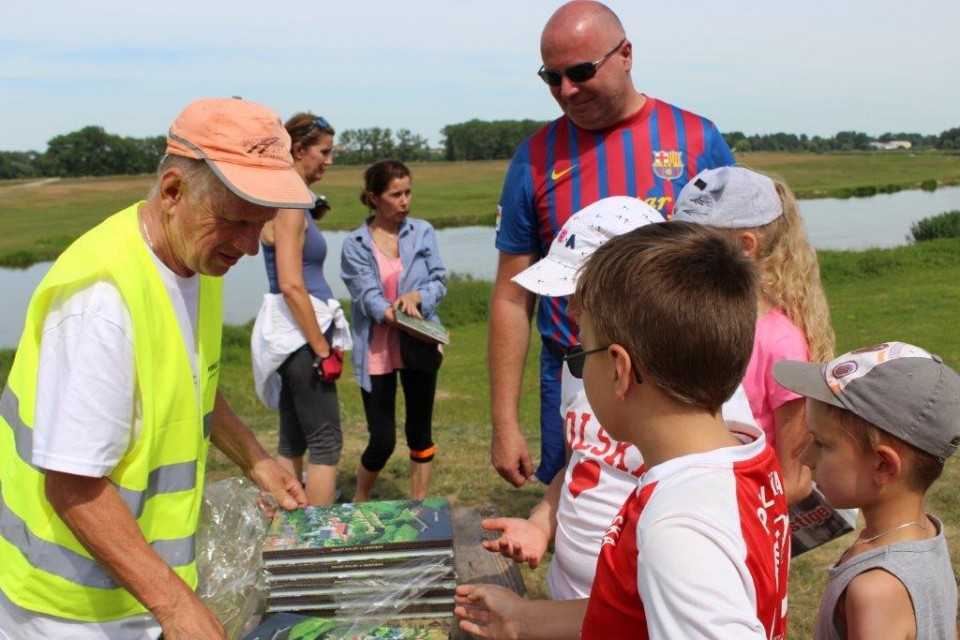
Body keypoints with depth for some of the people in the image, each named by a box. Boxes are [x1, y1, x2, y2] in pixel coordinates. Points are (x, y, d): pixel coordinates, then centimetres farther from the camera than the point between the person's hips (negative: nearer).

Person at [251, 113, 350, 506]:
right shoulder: (289, 205, -14)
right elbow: (291, 286, -21)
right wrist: (323, 350, -18)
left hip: (294, 335, 10)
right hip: (299, 333, -10)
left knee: (293, 440, 15)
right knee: (325, 442, -4)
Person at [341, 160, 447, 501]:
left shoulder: (422, 232, 2)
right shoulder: (355, 244, -3)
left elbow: (439, 280, -1)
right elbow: (367, 295, -13)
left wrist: (416, 296, -23)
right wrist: (393, 316, -33)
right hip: (377, 350, -2)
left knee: (420, 431, 12)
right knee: (382, 441, 0)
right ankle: (359, 505, 28)